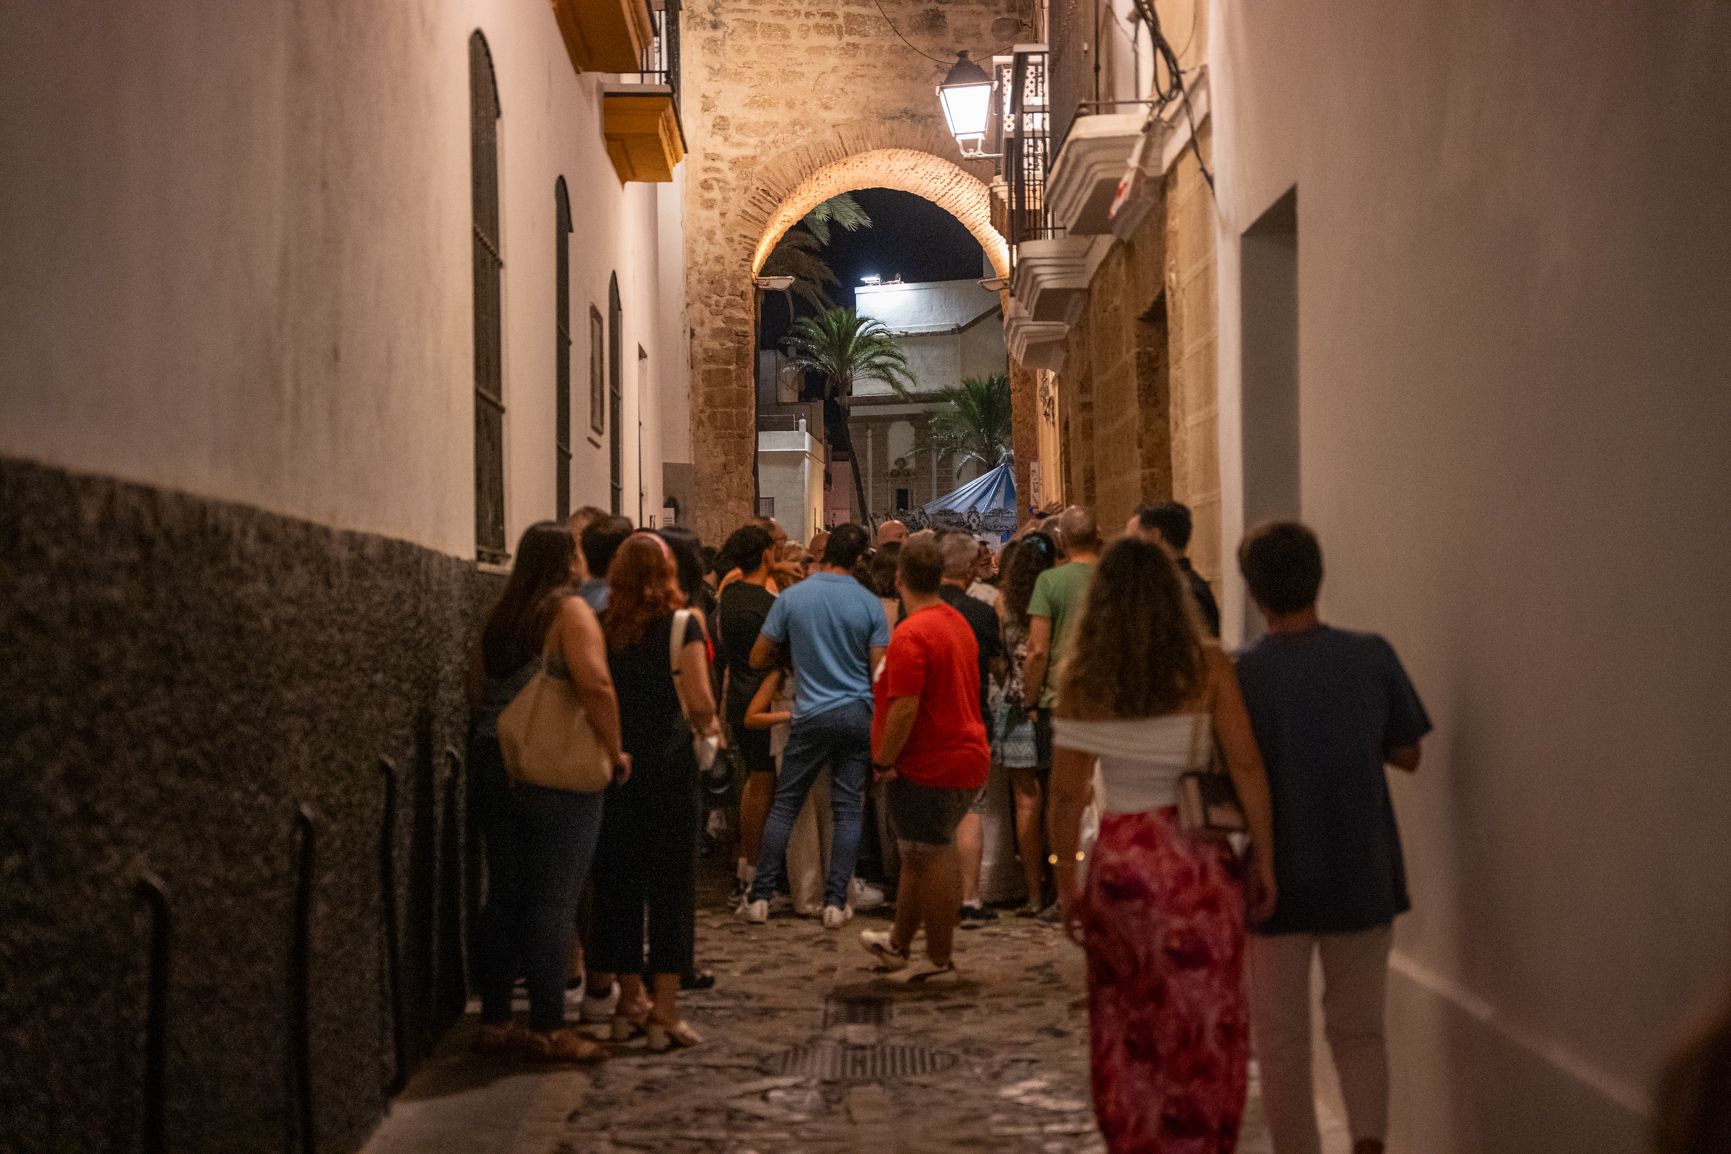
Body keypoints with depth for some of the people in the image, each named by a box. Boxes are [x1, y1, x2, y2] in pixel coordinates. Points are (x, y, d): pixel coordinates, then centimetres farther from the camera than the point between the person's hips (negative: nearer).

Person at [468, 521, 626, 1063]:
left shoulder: (499, 617, 11)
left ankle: (494, 1019, 18)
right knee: (552, 901, -2)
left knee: (504, 896, 13)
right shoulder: (569, 611, -10)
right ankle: (548, 1029, 2)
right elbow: (595, 682, -24)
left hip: (494, 765, 7)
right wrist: (614, 748, -14)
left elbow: (476, 689, 16)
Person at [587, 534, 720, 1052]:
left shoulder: (598, 628, 1)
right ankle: (665, 1012, 1)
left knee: (617, 879, 12)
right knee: (671, 882, 3)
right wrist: (708, 727, 8)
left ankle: (630, 1001, 20)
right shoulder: (681, 626, -7)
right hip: (667, 763, -3)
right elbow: (700, 703, -13)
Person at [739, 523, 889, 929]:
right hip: (858, 715, 1)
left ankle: (760, 897, 7)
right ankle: (836, 902, 3)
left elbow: (758, 658, 2)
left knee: (784, 804, 8)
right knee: (847, 809, 5)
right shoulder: (870, 605, -4)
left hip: (813, 715, -1)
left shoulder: (792, 598, -4)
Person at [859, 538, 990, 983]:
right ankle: (899, 942, 34)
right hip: (968, 758, 9)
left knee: (931, 859, 0)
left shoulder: (911, 634, -20)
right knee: (920, 855, 20)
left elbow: (905, 708, -25)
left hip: (928, 767, -9)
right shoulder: (959, 623, 11)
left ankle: (940, 961, 9)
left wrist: (883, 762, -14)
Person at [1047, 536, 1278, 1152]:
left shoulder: (1081, 677, -2)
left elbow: (1066, 790, -2)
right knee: (1202, 1031, 7)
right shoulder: (1207, 668, -6)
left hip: (1119, 860, 2)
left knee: (1128, 1031, 18)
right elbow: (1246, 767, -10)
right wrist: (1265, 862, -3)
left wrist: (1066, 883, 6)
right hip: (1198, 860, -2)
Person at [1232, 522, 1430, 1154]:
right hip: (1364, 878, 2)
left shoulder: (1241, 674, -13)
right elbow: (1407, 755, 3)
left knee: (1282, 1042, 12)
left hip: (1280, 881, -2)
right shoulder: (1372, 656, -7)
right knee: (1359, 1029, 15)